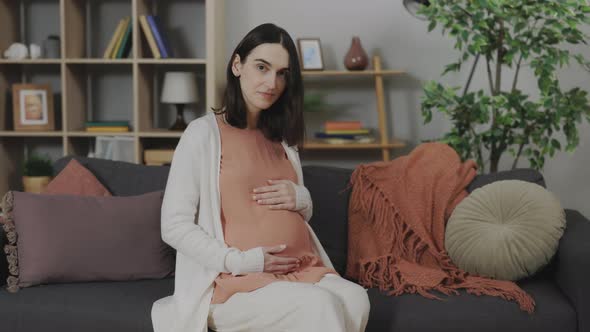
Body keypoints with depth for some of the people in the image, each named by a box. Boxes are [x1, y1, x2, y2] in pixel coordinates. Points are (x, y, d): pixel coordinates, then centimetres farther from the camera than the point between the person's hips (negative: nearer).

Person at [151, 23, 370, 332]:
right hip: (240, 281, -5)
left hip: (303, 269, 6)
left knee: (355, 298, -27)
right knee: (320, 306, -33)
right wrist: (240, 262, -17)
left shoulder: (281, 137, 18)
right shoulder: (204, 132, -2)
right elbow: (174, 226, -7)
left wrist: (299, 198, 2)